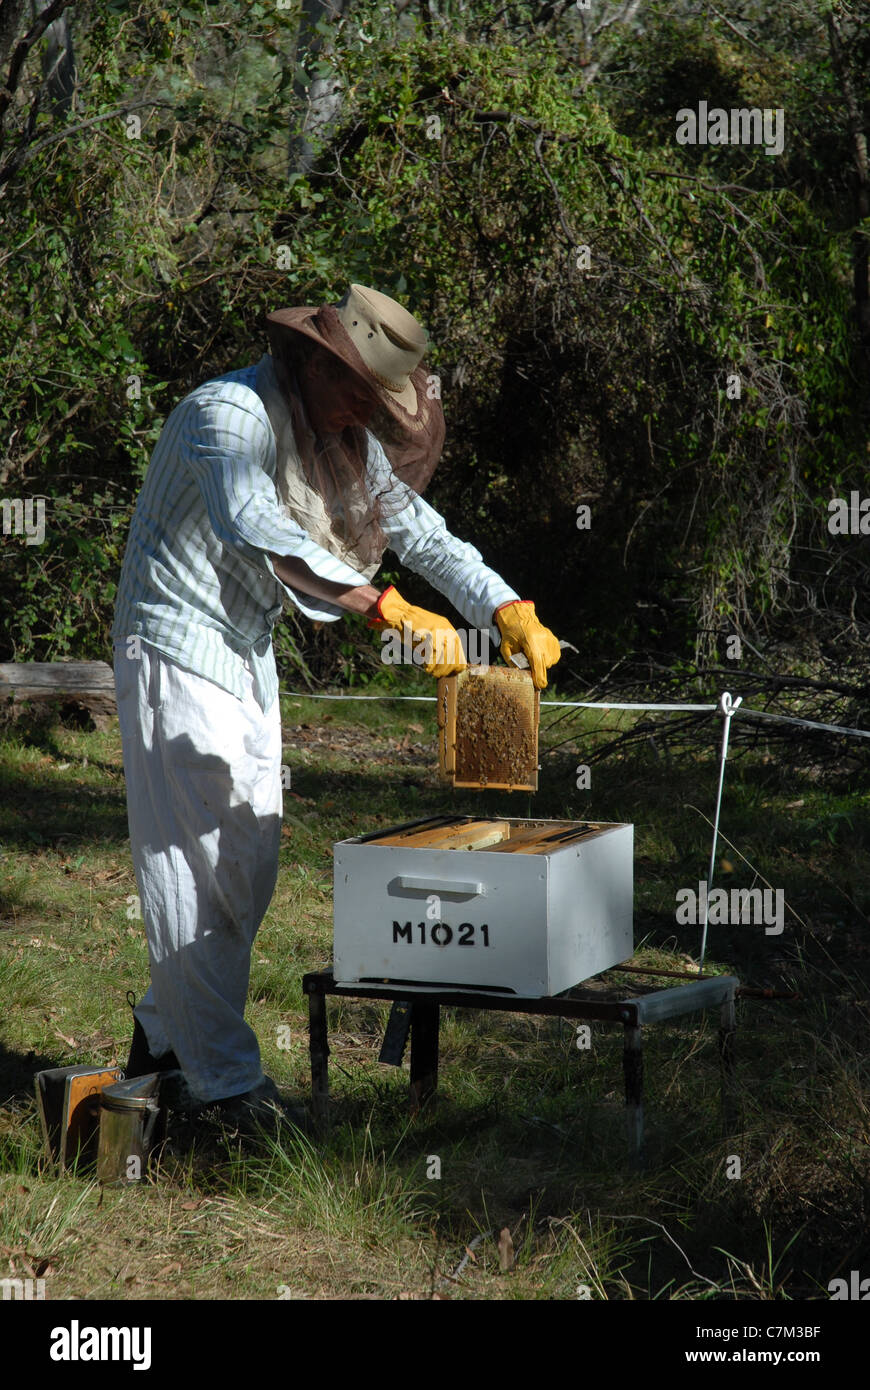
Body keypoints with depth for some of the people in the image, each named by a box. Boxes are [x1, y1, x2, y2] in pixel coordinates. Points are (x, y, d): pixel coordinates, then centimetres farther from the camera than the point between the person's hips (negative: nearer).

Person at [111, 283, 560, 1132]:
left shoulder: (347, 440, 5)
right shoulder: (227, 416, -22)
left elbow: (419, 530, 8)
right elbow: (259, 534, -39)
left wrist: (511, 611, -6)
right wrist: (391, 612, -43)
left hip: (248, 658, 9)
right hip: (176, 649, -9)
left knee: (250, 863, 11)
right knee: (199, 865, -8)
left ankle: (164, 1032, 27)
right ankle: (225, 1078, -5)